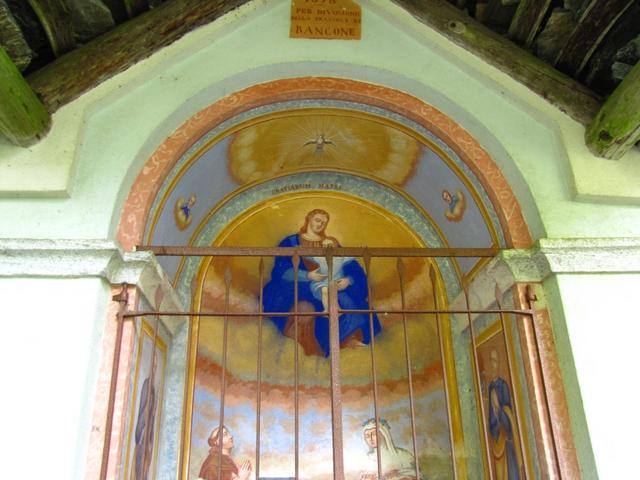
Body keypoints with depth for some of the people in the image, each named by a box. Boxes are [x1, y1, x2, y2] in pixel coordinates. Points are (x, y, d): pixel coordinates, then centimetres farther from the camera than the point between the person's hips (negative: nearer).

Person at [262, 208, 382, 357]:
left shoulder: (332, 242, 21)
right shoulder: (291, 241, 12)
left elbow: (350, 266, 11)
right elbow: (282, 269, -2)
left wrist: (348, 280, -12)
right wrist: (308, 275, -17)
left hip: (331, 287, 3)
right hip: (301, 286, -3)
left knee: (348, 304, -26)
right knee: (305, 307, -35)